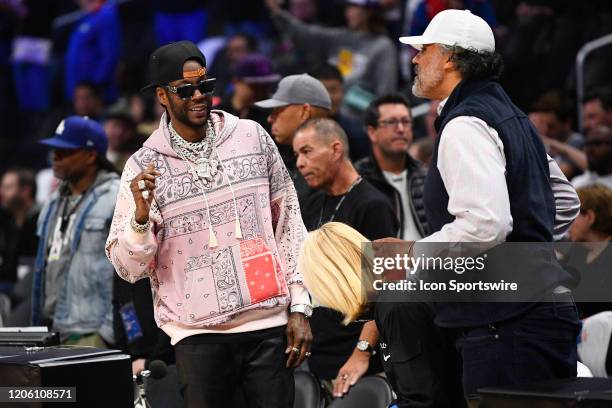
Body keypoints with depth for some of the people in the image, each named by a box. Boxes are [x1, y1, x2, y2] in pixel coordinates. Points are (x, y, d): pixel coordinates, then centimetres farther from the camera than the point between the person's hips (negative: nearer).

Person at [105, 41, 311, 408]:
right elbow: (129, 268, -1)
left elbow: (288, 224, 10)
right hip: (198, 335, -1)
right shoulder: (144, 167, 0)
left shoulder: (252, 137, 5)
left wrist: (299, 307, 5)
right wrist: (140, 217, -20)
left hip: (270, 325, 1)